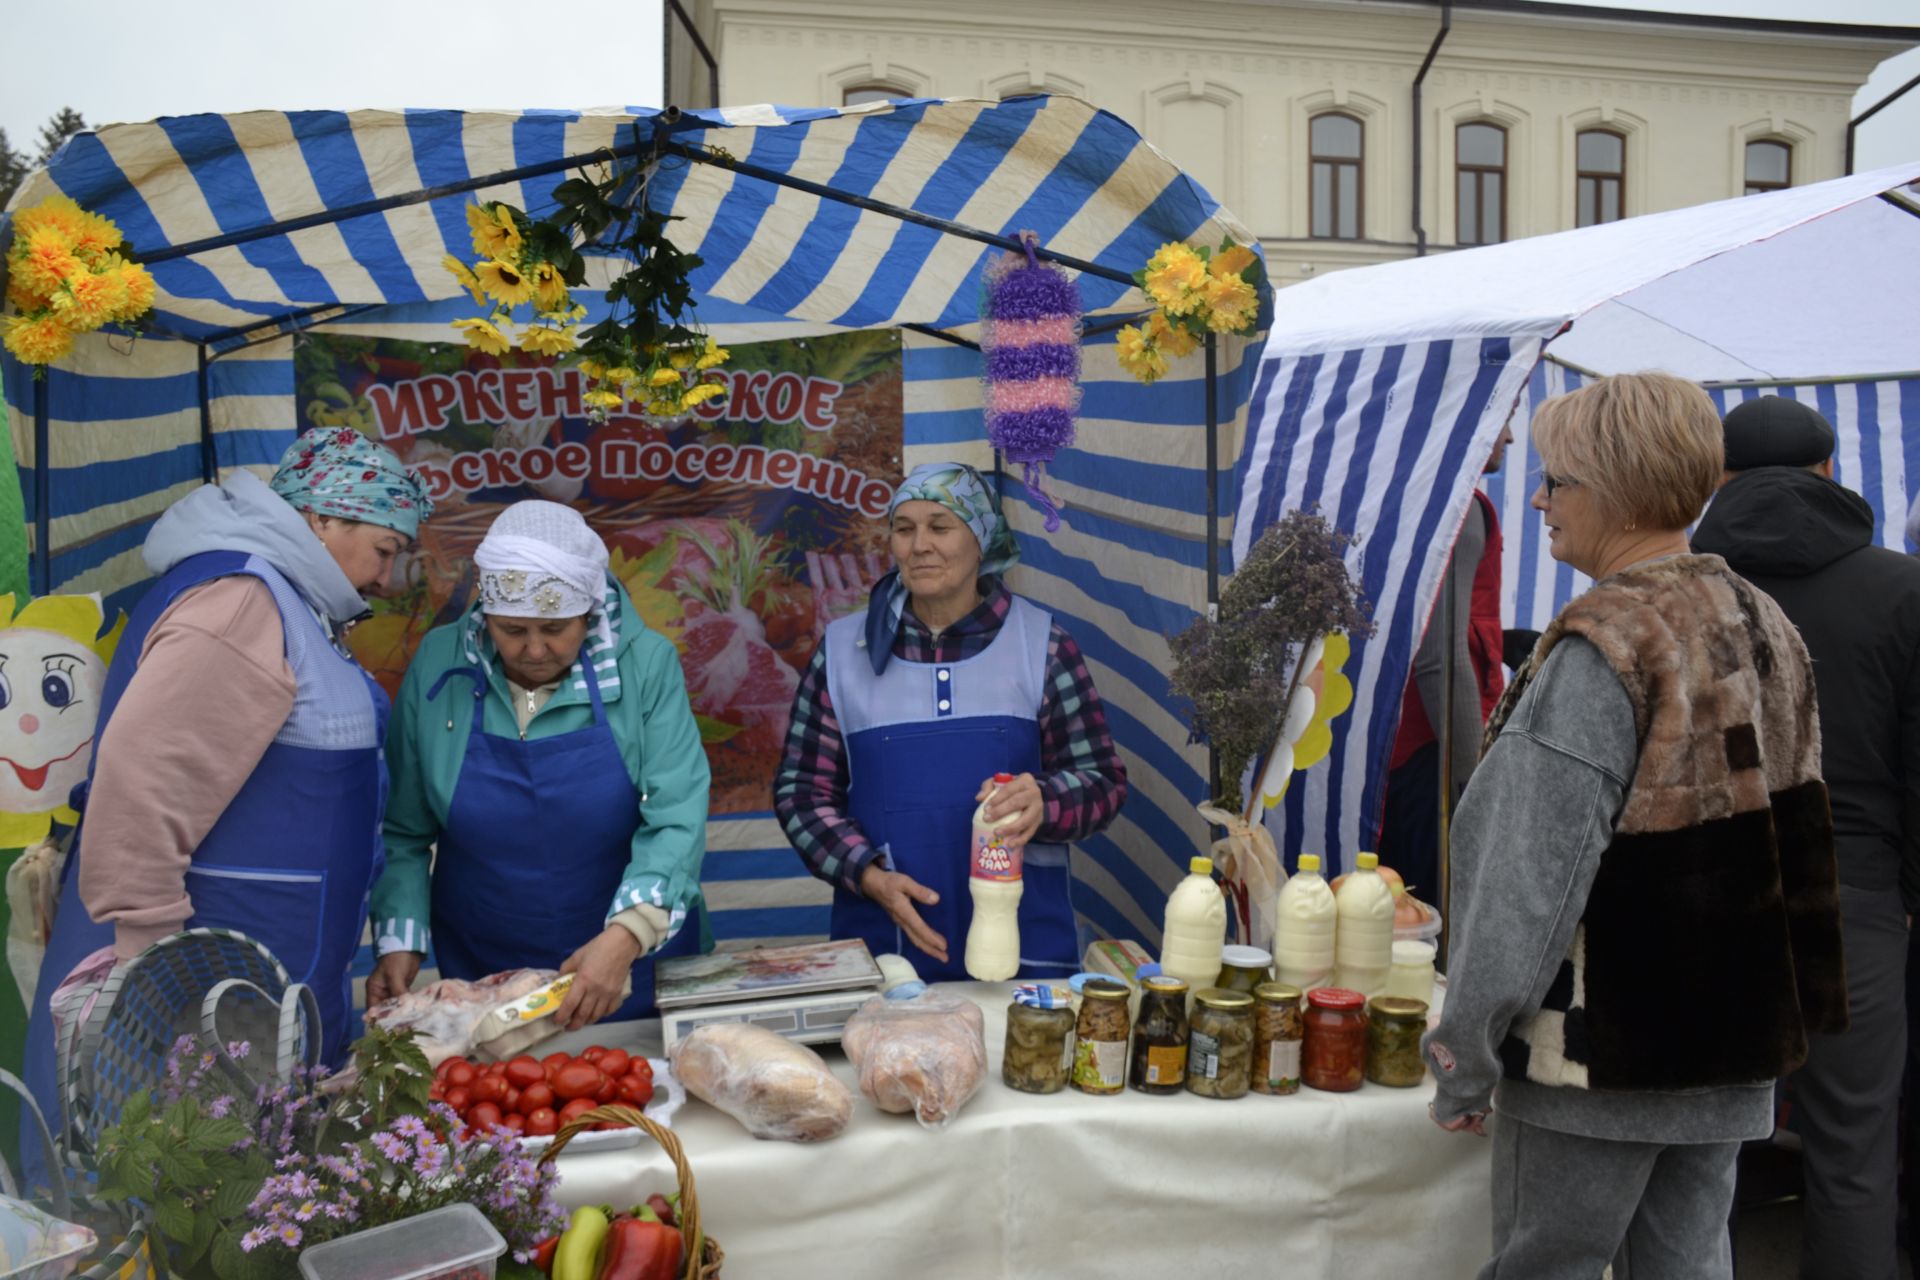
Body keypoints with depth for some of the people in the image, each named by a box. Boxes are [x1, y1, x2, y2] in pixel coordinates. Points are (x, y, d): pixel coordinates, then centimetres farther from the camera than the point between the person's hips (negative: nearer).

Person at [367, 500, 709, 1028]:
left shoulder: (645, 665, -13)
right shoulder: (438, 665, -7)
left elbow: (676, 822, -19)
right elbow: (402, 832, 0)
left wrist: (626, 936, -32)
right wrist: (398, 942, -11)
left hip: (636, 967, -1)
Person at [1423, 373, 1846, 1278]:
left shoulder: (1603, 646, -20)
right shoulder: (1766, 626, 7)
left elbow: (1530, 880, -21)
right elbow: (1796, 838, 15)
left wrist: (1464, 1060, -14)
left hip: (1604, 1049, -8)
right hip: (1734, 1041, 8)